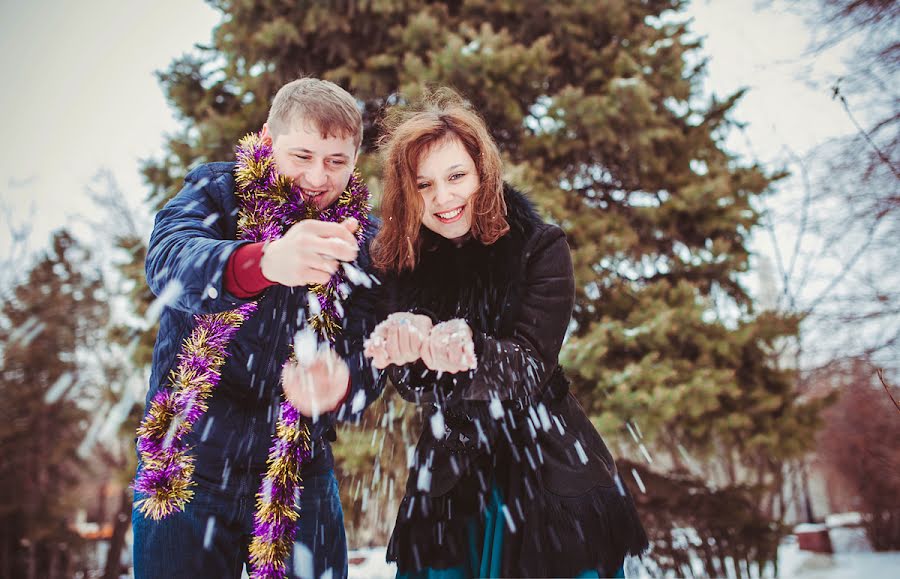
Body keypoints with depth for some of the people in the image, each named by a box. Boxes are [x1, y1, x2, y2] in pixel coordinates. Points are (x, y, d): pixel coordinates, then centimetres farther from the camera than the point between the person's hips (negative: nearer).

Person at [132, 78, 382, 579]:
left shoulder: (363, 237, 0)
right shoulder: (217, 190, -4)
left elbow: (366, 358, -10)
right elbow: (169, 260, -26)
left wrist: (339, 387, -35)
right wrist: (264, 261, -47)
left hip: (300, 476, 2)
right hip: (187, 470, -1)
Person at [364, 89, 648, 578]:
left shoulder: (540, 246, -9)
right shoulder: (399, 261, -2)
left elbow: (532, 365, -19)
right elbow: (412, 387, -10)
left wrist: (469, 350, -40)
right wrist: (409, 344, -34)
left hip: (547, 478, -2)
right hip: (449, 485, 2)